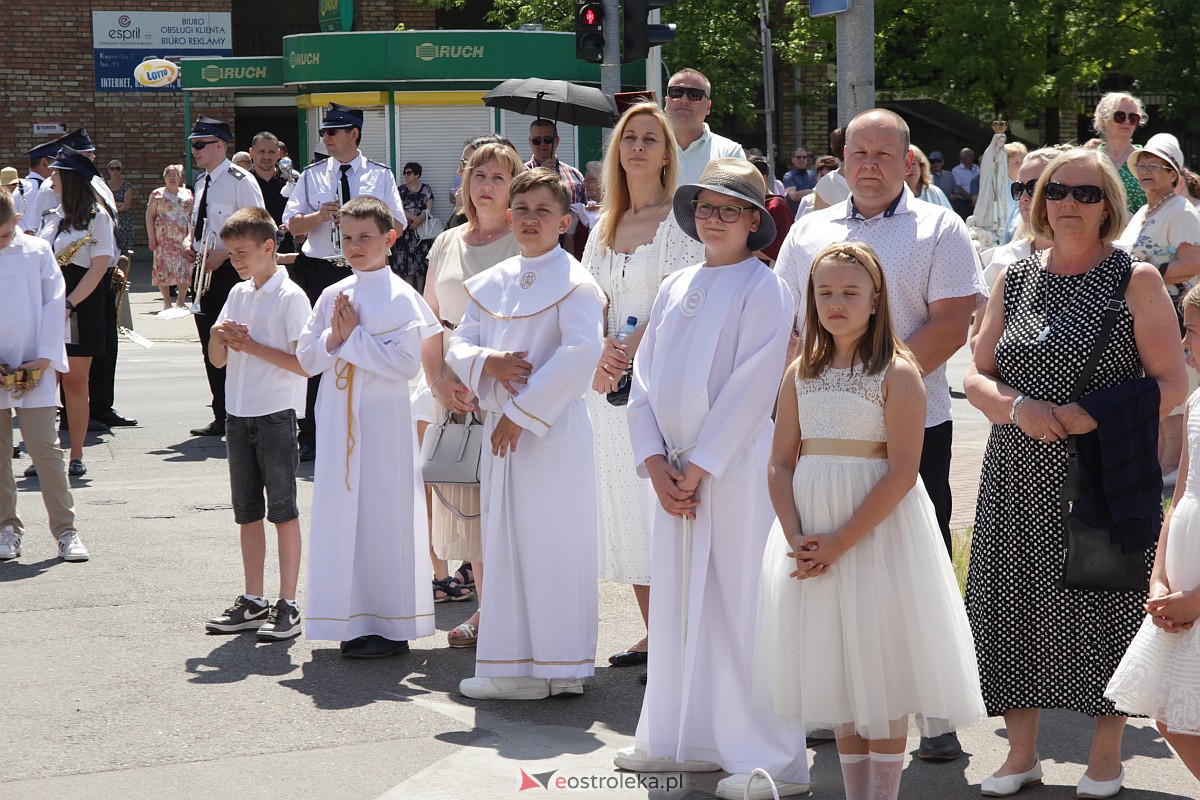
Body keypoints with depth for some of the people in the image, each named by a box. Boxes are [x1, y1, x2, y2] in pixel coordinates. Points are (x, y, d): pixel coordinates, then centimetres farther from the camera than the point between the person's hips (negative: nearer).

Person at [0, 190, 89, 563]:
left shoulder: (36, 251, 1)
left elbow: (54, 303, 2)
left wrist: (44, 357, -7)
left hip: (34, 368, -1)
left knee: (45, 448, -2)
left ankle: (65, 529, 3)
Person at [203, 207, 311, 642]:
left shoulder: (290, 297, -10)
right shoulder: (238, 294, 11)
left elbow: (305, 363, -17)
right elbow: (219, 360, 15)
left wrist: (252, 345, -17)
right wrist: (218, 336, -6)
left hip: (276, 415, -7)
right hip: (238, 414, 7)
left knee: (283, 511, -2)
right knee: (247, 512, 11)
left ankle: (288, 605, 2)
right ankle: (252, 601, 19)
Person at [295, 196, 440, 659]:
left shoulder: (400, 298, -7)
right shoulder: (333, 296, 11)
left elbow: (406, 363, -16)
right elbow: (306, 360, 10)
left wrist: (354, 337, -13)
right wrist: (332, 338, -8)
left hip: (382, 423, -6)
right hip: (338, 421, 6)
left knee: (382, 516, -3)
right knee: (341, 513, 9)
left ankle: (390, 626, 5)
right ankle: (354, 620, 19)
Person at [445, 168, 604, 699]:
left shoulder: (574, 283, -8)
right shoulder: (492, 283, 13)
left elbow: (580, 353, -20)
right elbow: (458, 345, 12)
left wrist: (521, 411, -19)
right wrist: (488, 362, -12)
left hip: (552, 428, -7)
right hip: (501, 426, 7)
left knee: (547, 542, -5)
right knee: (506, 541, 10)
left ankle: (553, 668, 2)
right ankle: (513, 663, 18)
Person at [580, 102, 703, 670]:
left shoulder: (681, 219, -3)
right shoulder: (605, 227, 16)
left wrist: (627, 352, -15)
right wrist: (596, 358, -5)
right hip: (611, 380, 6)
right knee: (623, 501, 7)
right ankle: (652, 635, 15)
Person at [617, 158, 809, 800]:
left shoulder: (763, 288, -6)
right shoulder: (675, 289, 13)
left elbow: (750, 391, -13)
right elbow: (644, 381, 11)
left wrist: (698, 468, -13)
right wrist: (656, 464, -2)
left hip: (735, 468, -7)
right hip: (675, 471, 7)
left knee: (739, 606, -6)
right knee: (677, 600, 11)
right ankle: (684, 741, 21)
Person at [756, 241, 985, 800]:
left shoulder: (898, 373, -9)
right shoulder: (801, 373, 7)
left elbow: (902, 472, -15)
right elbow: (781, 464, 5)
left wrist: (840, 542, -18)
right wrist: (796, 536, -11)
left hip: (878, 530, -5)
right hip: (812, 530, 5)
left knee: (881, 673, 0)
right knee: (836, 673, 11)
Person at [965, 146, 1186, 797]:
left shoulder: (1135, 280, -1)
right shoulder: (1015, 279, 10)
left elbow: (1172, 384, -5)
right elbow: (976, 377, 9)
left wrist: (1092, 417, -18)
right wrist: (1019, 408, -12)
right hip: (1019, 477, 3)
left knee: (1104, 609, 1)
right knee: (1013, 607, 4)